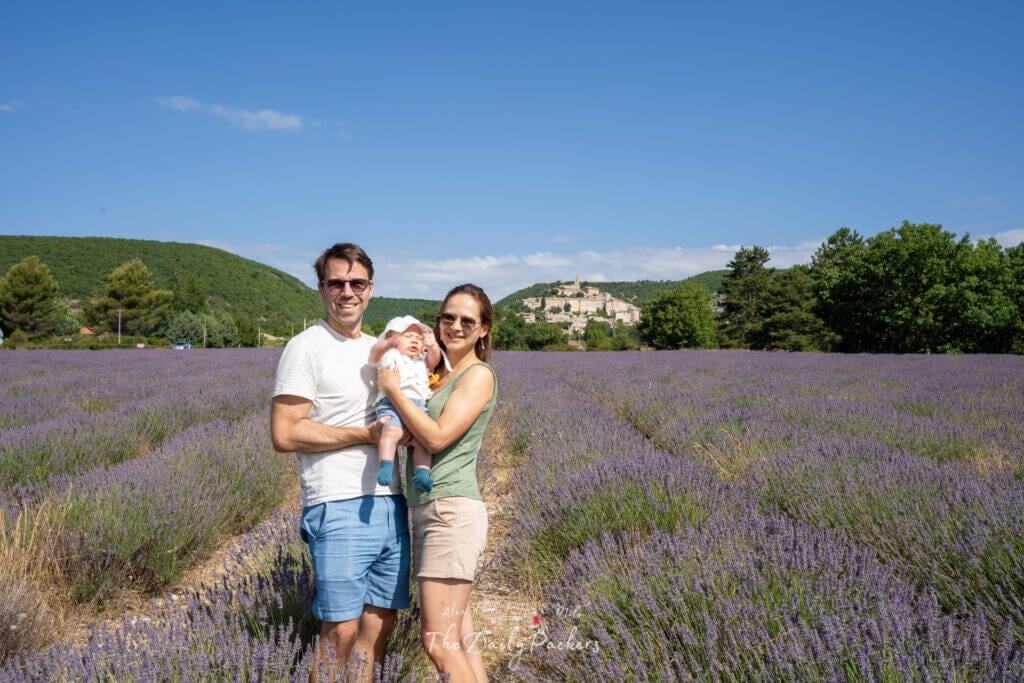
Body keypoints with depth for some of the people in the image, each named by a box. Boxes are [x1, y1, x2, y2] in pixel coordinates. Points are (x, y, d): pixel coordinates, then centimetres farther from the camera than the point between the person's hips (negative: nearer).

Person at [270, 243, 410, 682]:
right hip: (340, 509, -7)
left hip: (391, 505, 7)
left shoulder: (380, 348, 15)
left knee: (381, 619, 13)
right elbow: (284, 435, -13)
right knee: (341, 629, -4)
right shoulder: (306, 348, -6)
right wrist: (364, 435, -14)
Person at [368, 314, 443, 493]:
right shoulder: (389, 356, 19)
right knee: (392, 432, -30)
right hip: (391, 402, -5)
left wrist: (432, 346, -7)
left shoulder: (422, 361, 35)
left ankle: (422, 473, -13)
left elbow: (434, 360, 15)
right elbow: (374, 354, -2)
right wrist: (389, 343, -23)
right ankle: (386, 467, -34)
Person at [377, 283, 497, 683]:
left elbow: (437, 437, -15)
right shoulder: (440, 376, 19)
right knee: (460, 640, 10)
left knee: (438, 642, -9)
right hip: (427, 511, 9)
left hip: (452, 511, -9)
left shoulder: (478, 375, -6)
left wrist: (393, 390, -7)